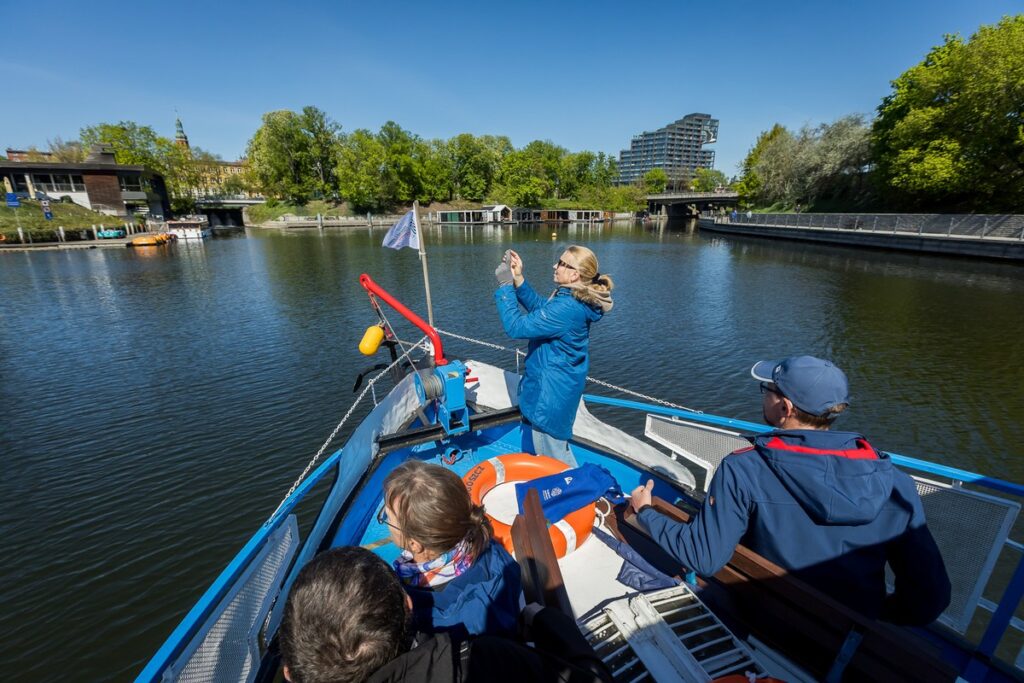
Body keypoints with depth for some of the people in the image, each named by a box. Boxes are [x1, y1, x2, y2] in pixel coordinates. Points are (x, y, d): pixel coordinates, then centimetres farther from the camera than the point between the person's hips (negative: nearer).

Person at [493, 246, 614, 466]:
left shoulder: (566, 308, -32)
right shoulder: (576, 299, -1)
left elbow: (516, 327, -29)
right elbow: (539, 308, 11)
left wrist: (505, 285, -21)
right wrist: (518, 279, 1)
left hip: (551, 392, -10)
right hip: (558, 384, 10)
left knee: (552, 454, 10)